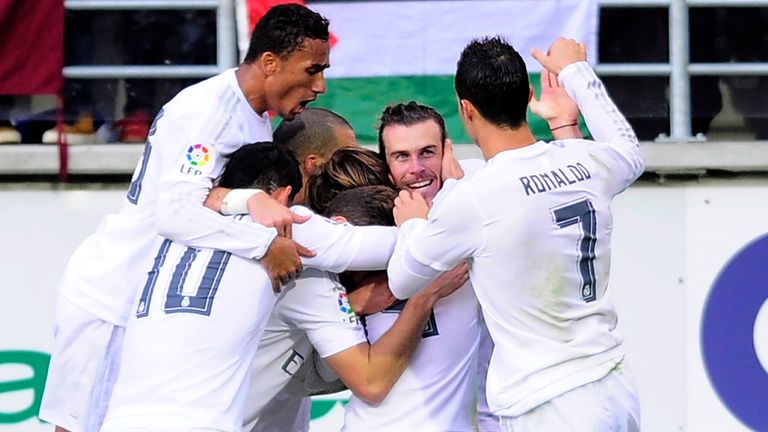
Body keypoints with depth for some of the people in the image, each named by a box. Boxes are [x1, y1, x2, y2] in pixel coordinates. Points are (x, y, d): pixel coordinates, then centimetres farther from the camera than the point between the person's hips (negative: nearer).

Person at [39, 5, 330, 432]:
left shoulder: (255, 119, 7)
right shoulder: (206, 110, -21)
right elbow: (175, 212, -32)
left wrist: (257, 201, -29)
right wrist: (265, 244, -35)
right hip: (110, 297, -9)